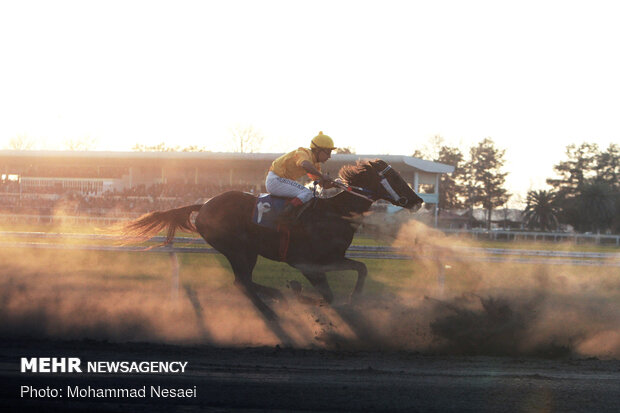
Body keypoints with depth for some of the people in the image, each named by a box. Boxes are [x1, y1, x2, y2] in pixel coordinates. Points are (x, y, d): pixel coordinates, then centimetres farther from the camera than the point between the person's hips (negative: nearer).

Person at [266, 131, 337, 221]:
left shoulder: (315, 163, 12)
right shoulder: (303, 154, -18)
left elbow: (323, 184, 11)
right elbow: (305, 165, -44)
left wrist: (334, 183, -10)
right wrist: (322, 175, -40)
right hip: (275, 181, -11)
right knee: (307, 194, -21)